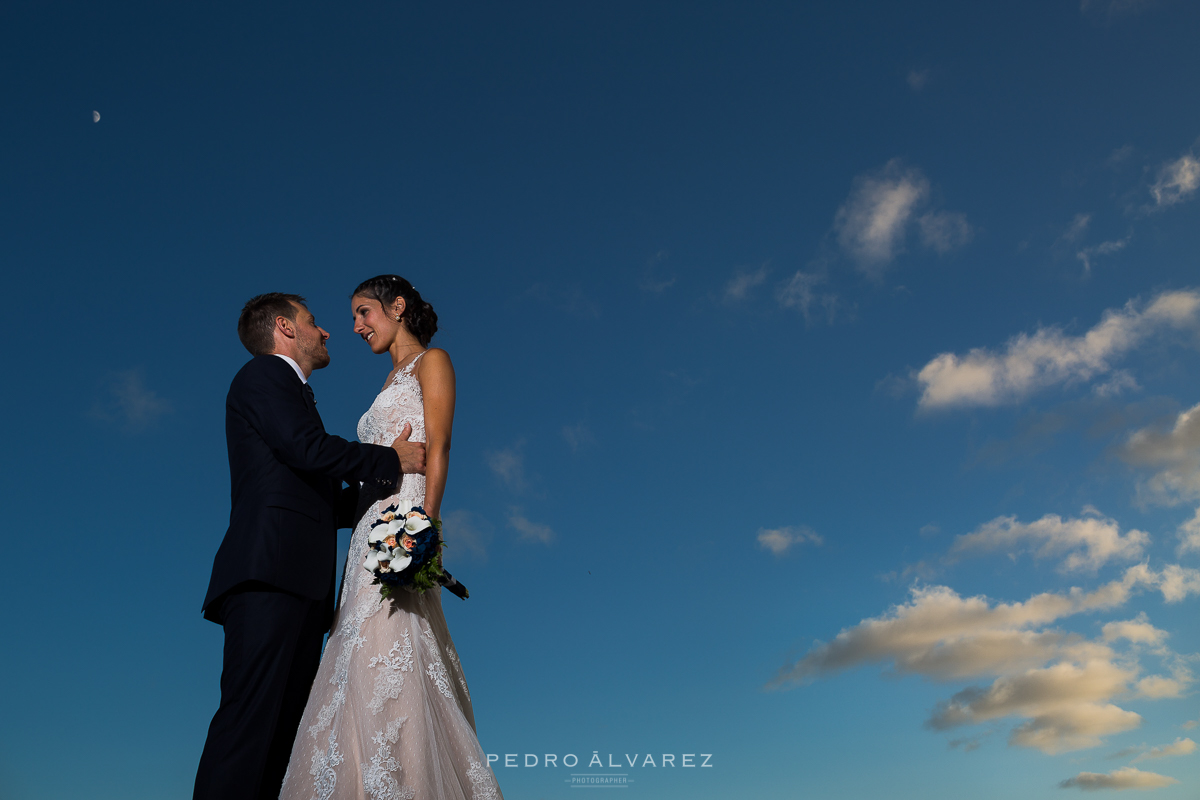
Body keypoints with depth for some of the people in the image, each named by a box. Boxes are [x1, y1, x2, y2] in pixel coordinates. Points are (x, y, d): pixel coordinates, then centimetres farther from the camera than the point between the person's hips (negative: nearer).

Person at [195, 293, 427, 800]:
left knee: (286, 727, 0)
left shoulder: (293, 395, 33)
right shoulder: (264, 374, 7)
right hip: (270, 572, -9)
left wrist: (384, 483, 23)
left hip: (300, 587, 9)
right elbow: (308, 449, -10)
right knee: (251, 716, -17)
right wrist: (393, 460, 0)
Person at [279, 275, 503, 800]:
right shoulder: (390, 384, 30)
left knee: (388, 655, -20)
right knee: (366, 659, -2)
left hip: (405, 516, -8)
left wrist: (423, 520, -21)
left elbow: (438, 447, -7)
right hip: (372, 529, 8)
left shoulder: (431, 361, 7)